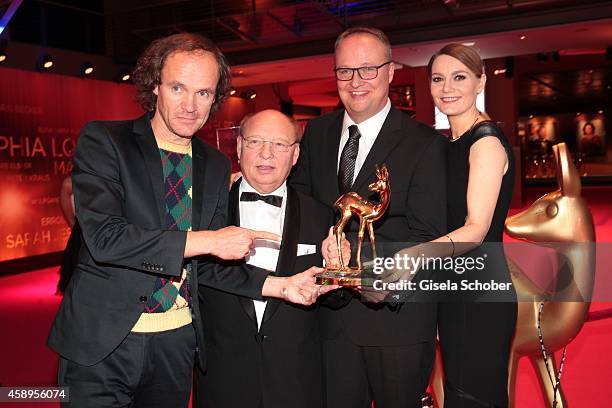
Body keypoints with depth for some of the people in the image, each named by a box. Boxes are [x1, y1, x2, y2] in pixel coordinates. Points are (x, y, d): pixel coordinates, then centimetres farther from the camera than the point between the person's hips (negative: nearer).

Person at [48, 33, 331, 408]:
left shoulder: (217, 166, 5)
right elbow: (104, 237, -21)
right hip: (102, 341, -4)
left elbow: (205, 265, 8)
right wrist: (208, 240, -20)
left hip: (177, 344, 4)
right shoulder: (103, 141, -8)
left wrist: (279, 285, -4)